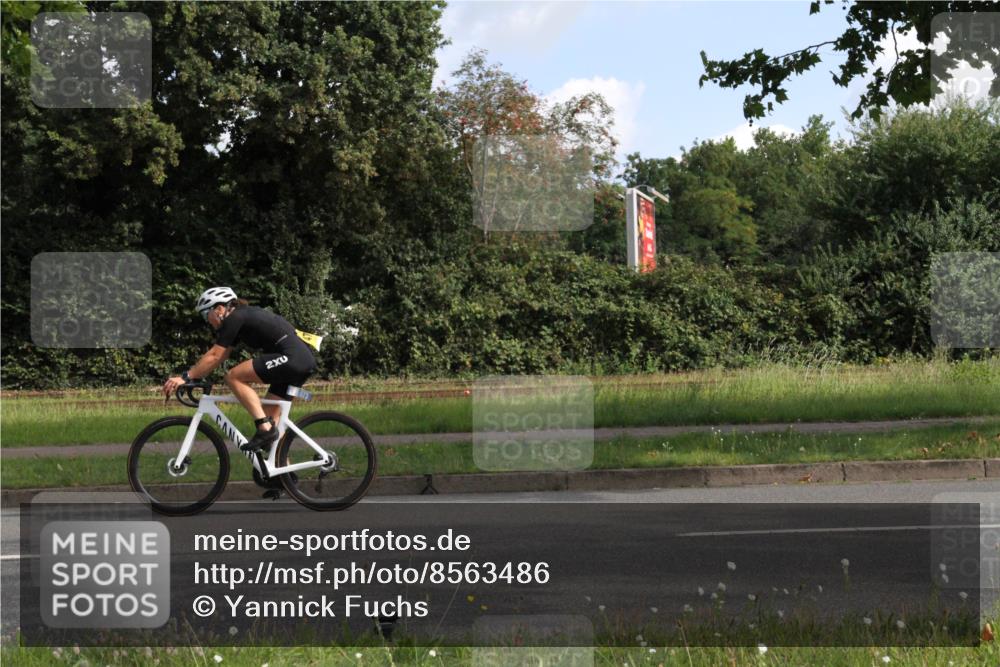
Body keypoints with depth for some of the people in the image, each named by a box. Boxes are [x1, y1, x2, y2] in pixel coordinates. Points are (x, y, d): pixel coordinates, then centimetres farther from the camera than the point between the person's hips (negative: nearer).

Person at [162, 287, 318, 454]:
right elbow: (219, 356, 25)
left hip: (290, 358, -10)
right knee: (272, 417, 12)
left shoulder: (234, 319, -4)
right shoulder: (244, 316, 23)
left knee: (234, 377, -9)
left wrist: (186, 377, -2)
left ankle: (265, 428, -13)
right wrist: (192, 375, 21)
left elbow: (214, 356, -6)